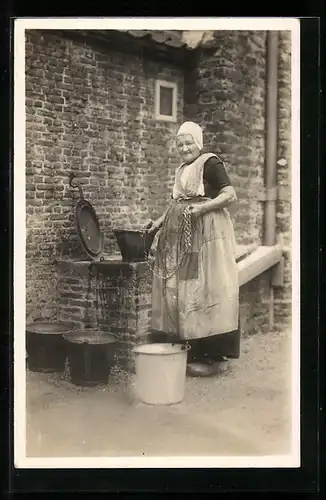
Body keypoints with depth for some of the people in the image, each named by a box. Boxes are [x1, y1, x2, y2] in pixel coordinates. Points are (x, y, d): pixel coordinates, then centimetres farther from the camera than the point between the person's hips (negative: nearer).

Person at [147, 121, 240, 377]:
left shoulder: (210, 163, -3)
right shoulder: (181, 171, 21)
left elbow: (230, 195, -11)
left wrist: (203, 207, -21)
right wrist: (161, 220, 12)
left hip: (206, 235, -8)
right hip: (182, 236, 8)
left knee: (203, 290, -7)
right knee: (179, 292, 4)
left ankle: (211, 357, -1)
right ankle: (189, 353, 11)